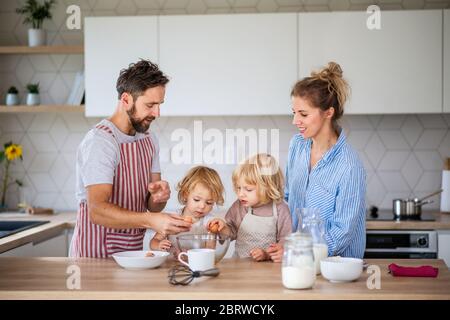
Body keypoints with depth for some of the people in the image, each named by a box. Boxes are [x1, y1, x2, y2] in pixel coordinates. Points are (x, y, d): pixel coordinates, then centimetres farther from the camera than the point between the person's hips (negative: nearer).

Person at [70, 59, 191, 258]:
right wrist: (150, 220, -39)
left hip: (133, 249, 7)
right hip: (97, 253, -7)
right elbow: (97, 210, -27)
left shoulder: (148, 139, 10)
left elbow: (151, 205, 12)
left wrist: (158, 196, -12)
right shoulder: (100, 140, -17)